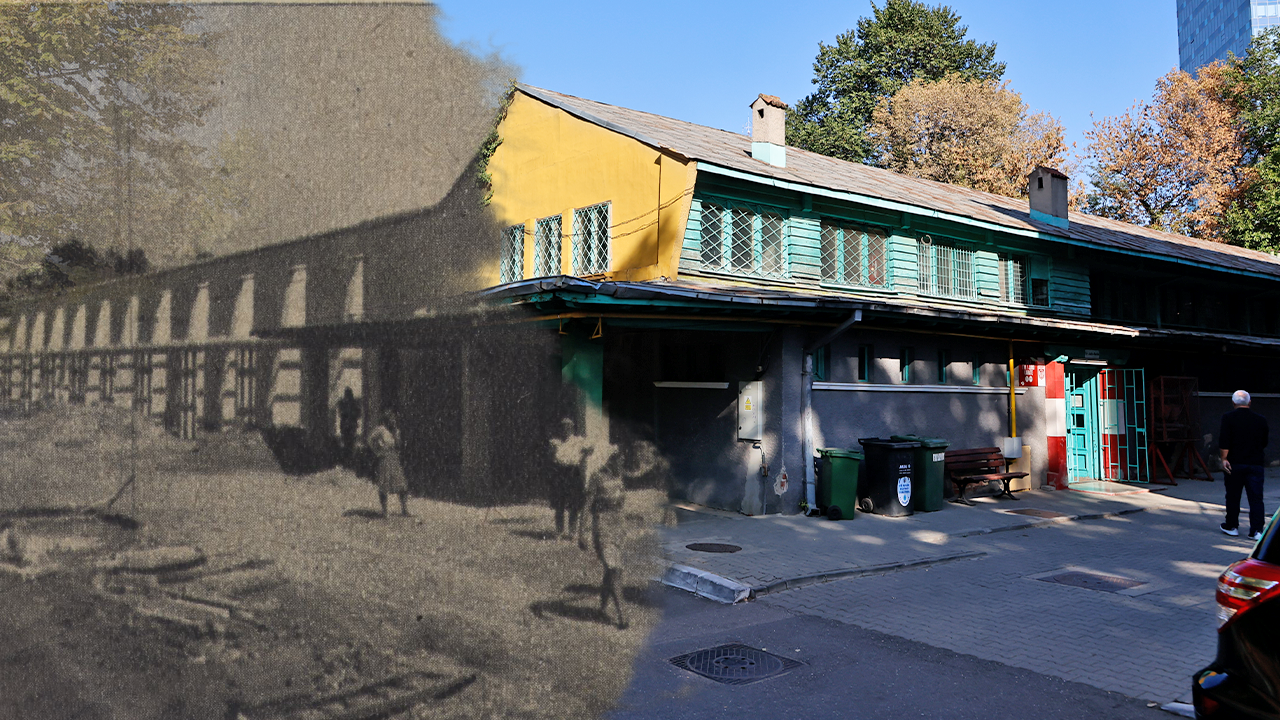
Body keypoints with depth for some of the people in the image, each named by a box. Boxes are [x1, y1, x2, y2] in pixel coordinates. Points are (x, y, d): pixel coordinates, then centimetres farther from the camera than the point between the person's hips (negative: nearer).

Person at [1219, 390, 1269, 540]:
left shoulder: (1228, 418, -5)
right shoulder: (1260, 420, 5)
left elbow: (1224, 441, -13)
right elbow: (1264, 443, 14)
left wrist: (1224, 459, -10)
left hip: (1235, 464, -2)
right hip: (1255, 464, 2)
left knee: (1233, 496, 9)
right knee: (1256, 498, 3)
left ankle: (1231, 526, 19)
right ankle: (1256, 530, -2)